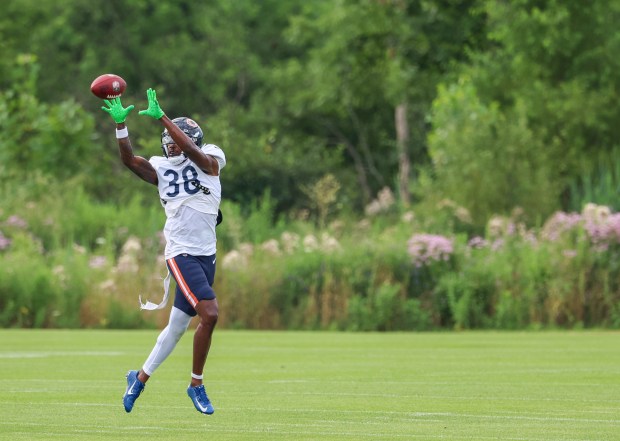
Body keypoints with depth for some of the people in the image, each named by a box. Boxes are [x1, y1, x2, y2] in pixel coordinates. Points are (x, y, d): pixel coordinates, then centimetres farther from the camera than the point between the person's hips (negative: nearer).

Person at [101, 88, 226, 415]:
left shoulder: (209, 161, 1)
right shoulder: (162, 168, 4)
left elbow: (192, 150, -20)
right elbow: (129, 160, -11)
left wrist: (161, 117, -25)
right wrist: (120, 124, -23)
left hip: (206, 254, 2)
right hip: (181, 253, -2)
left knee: (177, 325, 10)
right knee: (209, 314, -19)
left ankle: (141, 378, 26)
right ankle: (196, 385, -6)